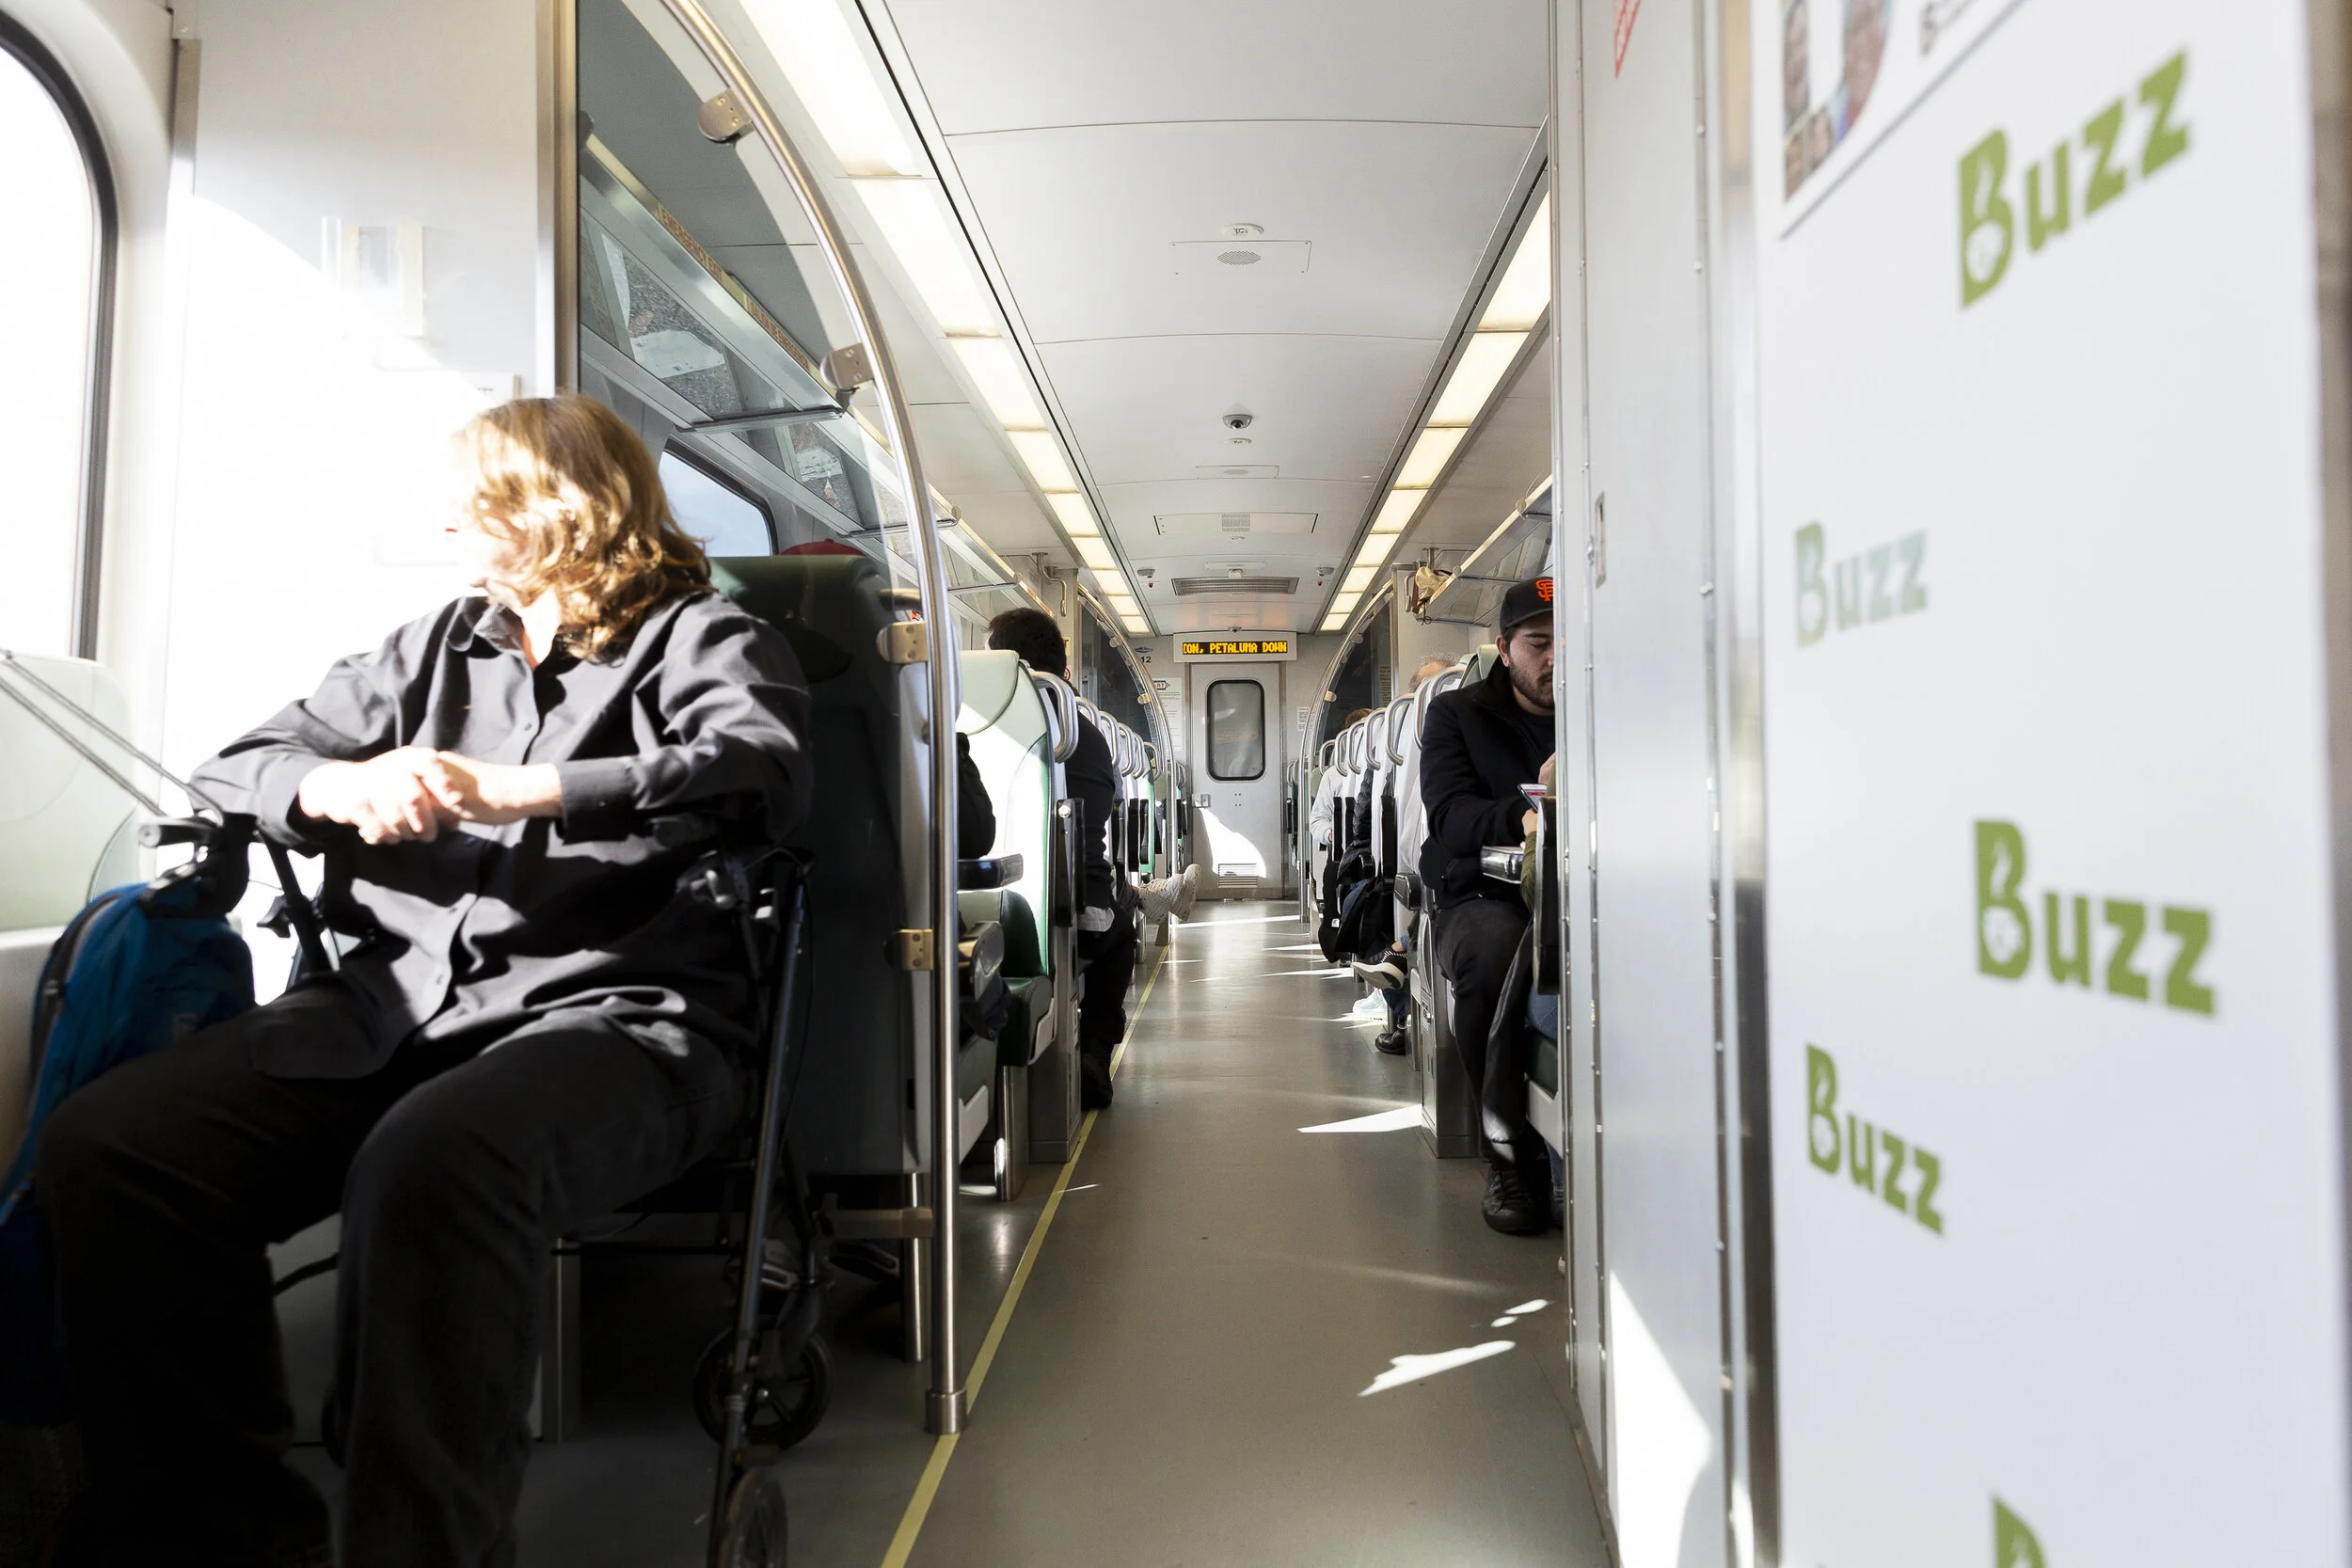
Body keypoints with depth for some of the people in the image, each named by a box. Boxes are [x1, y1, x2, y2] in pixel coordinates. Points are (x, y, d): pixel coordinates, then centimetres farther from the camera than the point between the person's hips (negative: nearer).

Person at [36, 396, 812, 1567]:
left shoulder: (699, 635, 8)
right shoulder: (438, 644, 27)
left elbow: (762, 771, -14)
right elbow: (237, 766, 24)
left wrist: (509, 791, -18)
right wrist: (340, 786, -1)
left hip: (615, 1008, -6)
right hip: (400, 1003, 6)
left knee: (429, 1164, -36)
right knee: (103, 1143, -16)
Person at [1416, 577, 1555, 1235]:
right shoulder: (1457, 713, 7)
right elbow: (1449, 815, -10)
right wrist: (1521, 817, -31)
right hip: (1480, 894, -2)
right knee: (1492, 948, -36)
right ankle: (1511, 1156, -18)